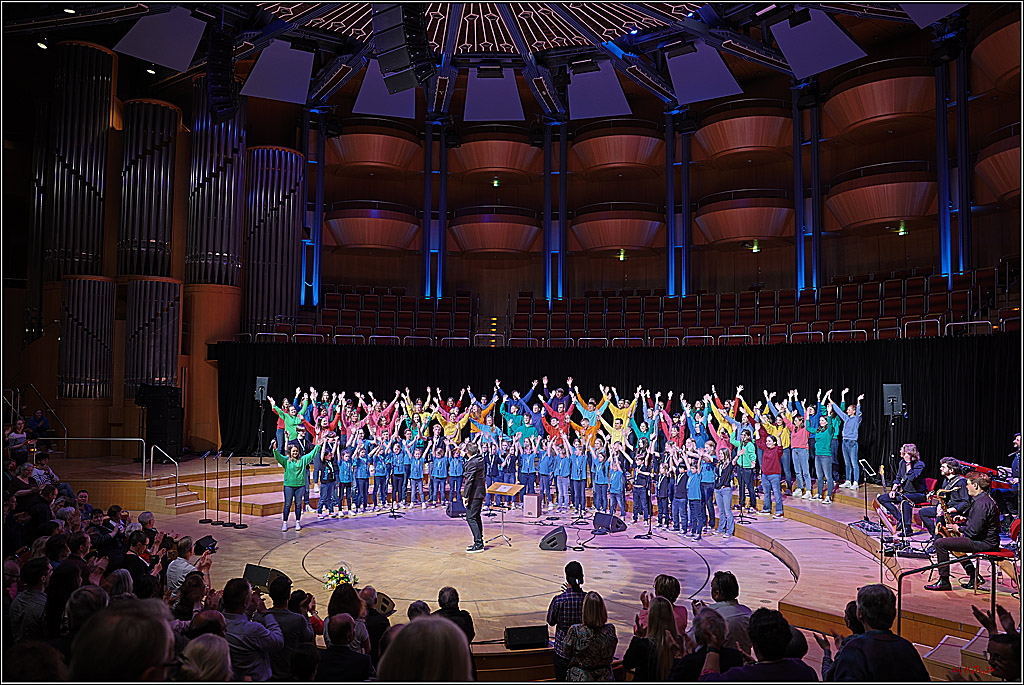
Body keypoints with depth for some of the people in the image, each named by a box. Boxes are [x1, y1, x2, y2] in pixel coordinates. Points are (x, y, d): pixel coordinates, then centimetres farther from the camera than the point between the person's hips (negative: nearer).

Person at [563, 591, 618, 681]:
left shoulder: (575, 631, -24)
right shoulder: (610, 629, -17)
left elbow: (566, 653, -8)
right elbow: (611, 654, 1)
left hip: (579, 678, -2)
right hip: (605, 677, 2)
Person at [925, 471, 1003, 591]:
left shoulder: (981, 503, -22)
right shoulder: (984, 498, 13)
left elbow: (974, 531, -25)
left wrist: (959, 529, -9)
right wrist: (965, 519, 12)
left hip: (984, 543, -11)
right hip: (987, 540, 11)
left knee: (940, 543, -15)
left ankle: (944, 582, -8)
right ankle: (974, 577, 22)